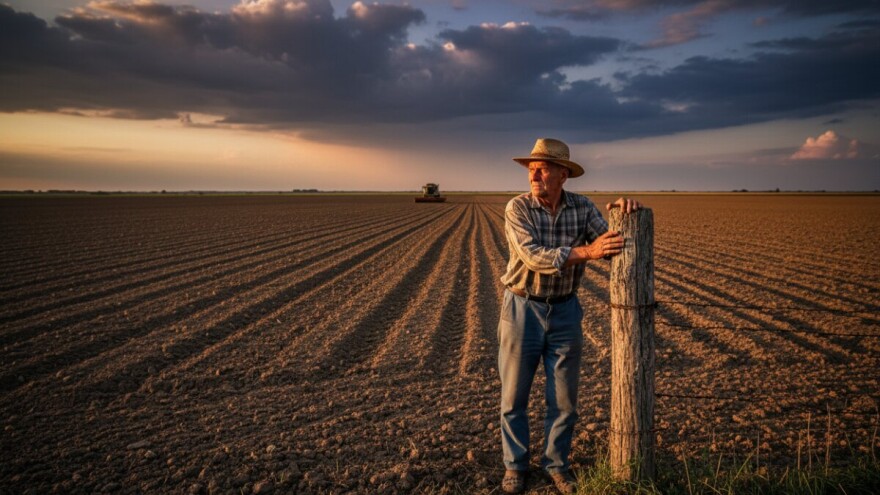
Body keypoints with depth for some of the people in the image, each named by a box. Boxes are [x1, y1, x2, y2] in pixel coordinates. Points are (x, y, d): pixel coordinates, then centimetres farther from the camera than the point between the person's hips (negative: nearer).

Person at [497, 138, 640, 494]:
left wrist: (622, 216, -30)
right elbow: (534, 257, -25)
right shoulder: (517, 208, -13)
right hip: (522, 309, -2)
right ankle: (515, 465, 27)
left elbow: (610, 247, -10)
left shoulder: (583, 207, -3)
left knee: (564, 398, 10)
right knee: (514, 396, 8)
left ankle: (556, 463, 30)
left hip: (565, 311, 2)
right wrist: (585, 251, -38)